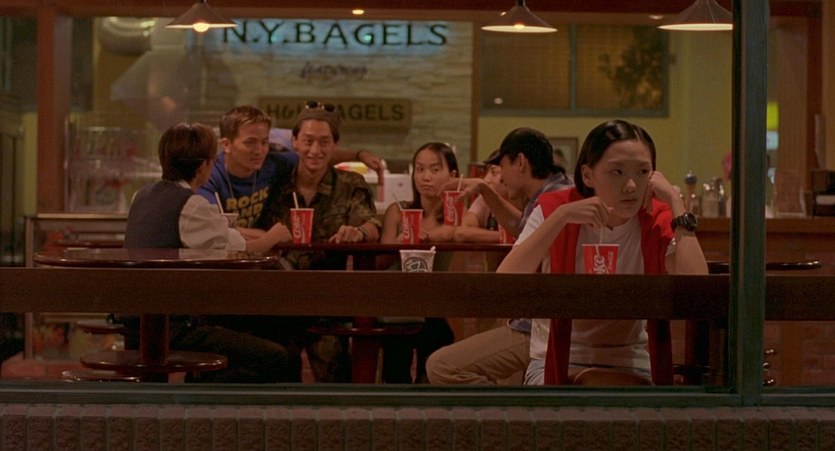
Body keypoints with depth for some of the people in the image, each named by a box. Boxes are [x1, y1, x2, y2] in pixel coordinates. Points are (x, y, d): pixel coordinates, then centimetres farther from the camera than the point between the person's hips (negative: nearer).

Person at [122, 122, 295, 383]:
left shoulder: (143, 196, 11)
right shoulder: (191, 207, -15)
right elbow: (241, 252, -12)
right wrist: (272, 238, 6)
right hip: (171, 329, -10)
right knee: (275, 359, -10)